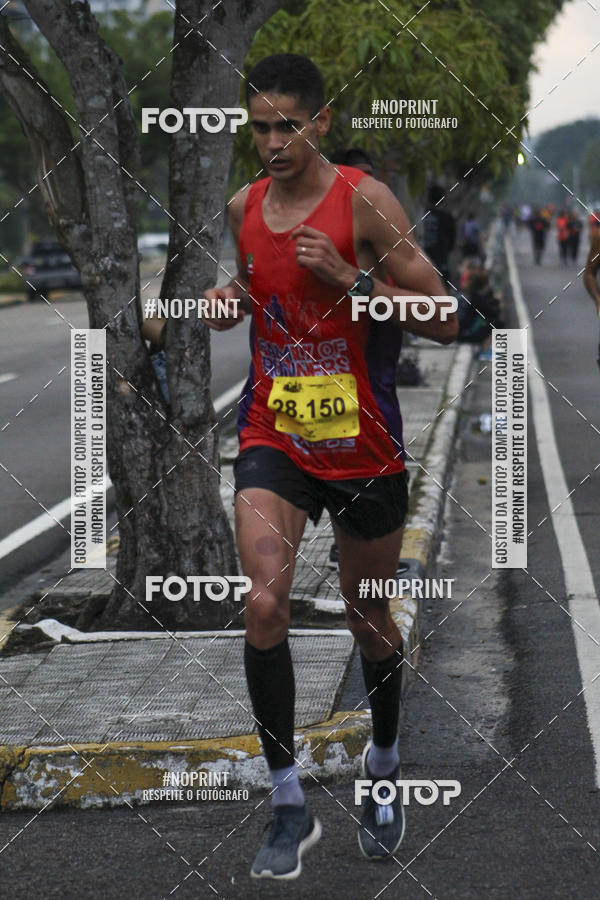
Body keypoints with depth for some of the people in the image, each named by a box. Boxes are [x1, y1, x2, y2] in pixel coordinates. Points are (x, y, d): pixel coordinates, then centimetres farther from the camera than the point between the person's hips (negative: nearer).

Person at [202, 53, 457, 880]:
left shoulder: (365, 201, -11)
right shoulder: (244, 209, 4)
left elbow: (443, 320, -13)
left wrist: (350, 278, -23)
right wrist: (231, 301, 2)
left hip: (365, 446, -2)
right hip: (273, 438, 2)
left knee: (369, 618, 14)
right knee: (265, 603, -19)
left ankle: (384, 763, 42)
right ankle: (289, 805, -8)